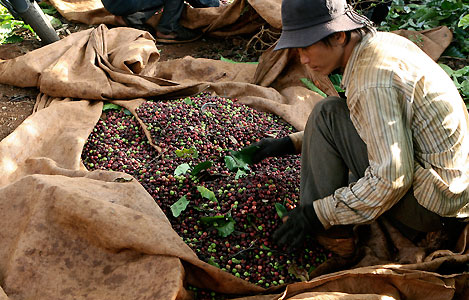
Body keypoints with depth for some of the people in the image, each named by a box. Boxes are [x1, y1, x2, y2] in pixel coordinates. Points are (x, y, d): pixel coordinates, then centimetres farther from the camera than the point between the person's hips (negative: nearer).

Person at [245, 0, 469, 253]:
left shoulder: (375, 81, -24)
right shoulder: (380, 43, 7)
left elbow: (391, 179, -26)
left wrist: (319, 215, -17)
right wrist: (290, 144, 13)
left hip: (435, 201, -10)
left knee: (328, 114, -12)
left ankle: (323, 229, -2)